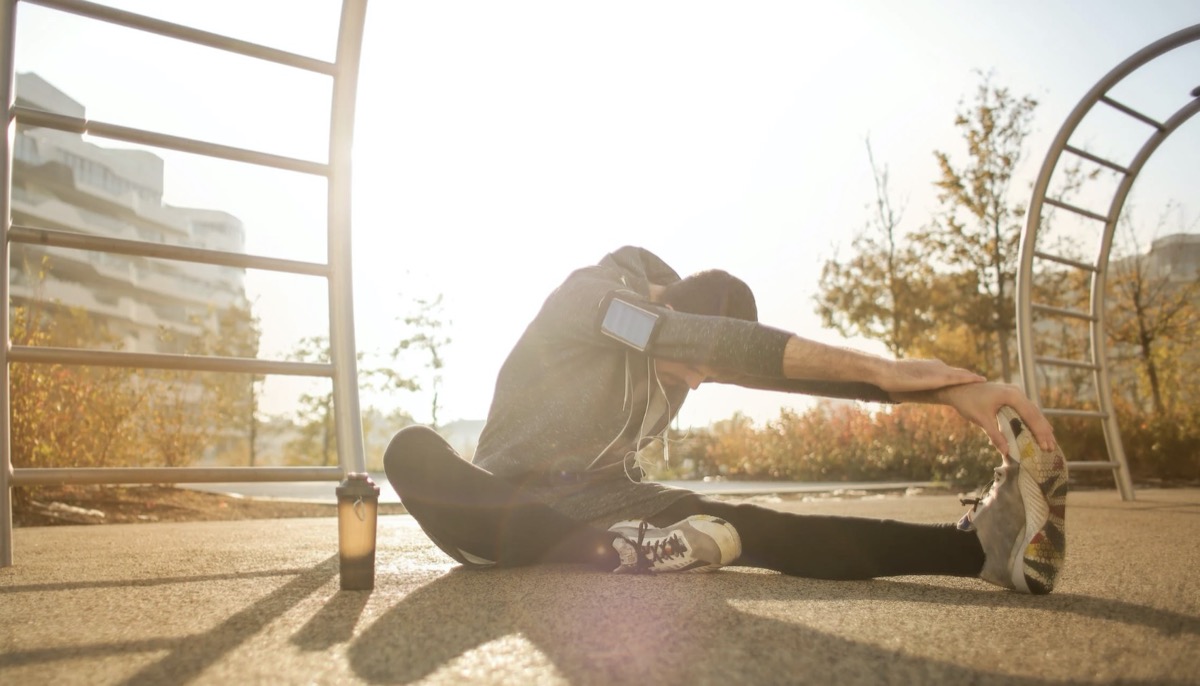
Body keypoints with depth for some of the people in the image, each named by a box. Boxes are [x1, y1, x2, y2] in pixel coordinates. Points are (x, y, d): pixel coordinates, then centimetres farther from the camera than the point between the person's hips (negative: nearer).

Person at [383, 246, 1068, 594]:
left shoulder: (692, 353, 0)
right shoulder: (587, 294, -19)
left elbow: (792, 367, -12)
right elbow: (715, 340, -34)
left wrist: (948, 387, -25)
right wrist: (882, 369, -36)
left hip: (607, 498, 4)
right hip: (512, 501, -3)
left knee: (747, 527, -25)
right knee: (413, 450, -37)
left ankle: (982, 541, -39)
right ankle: (621, 552, -42)